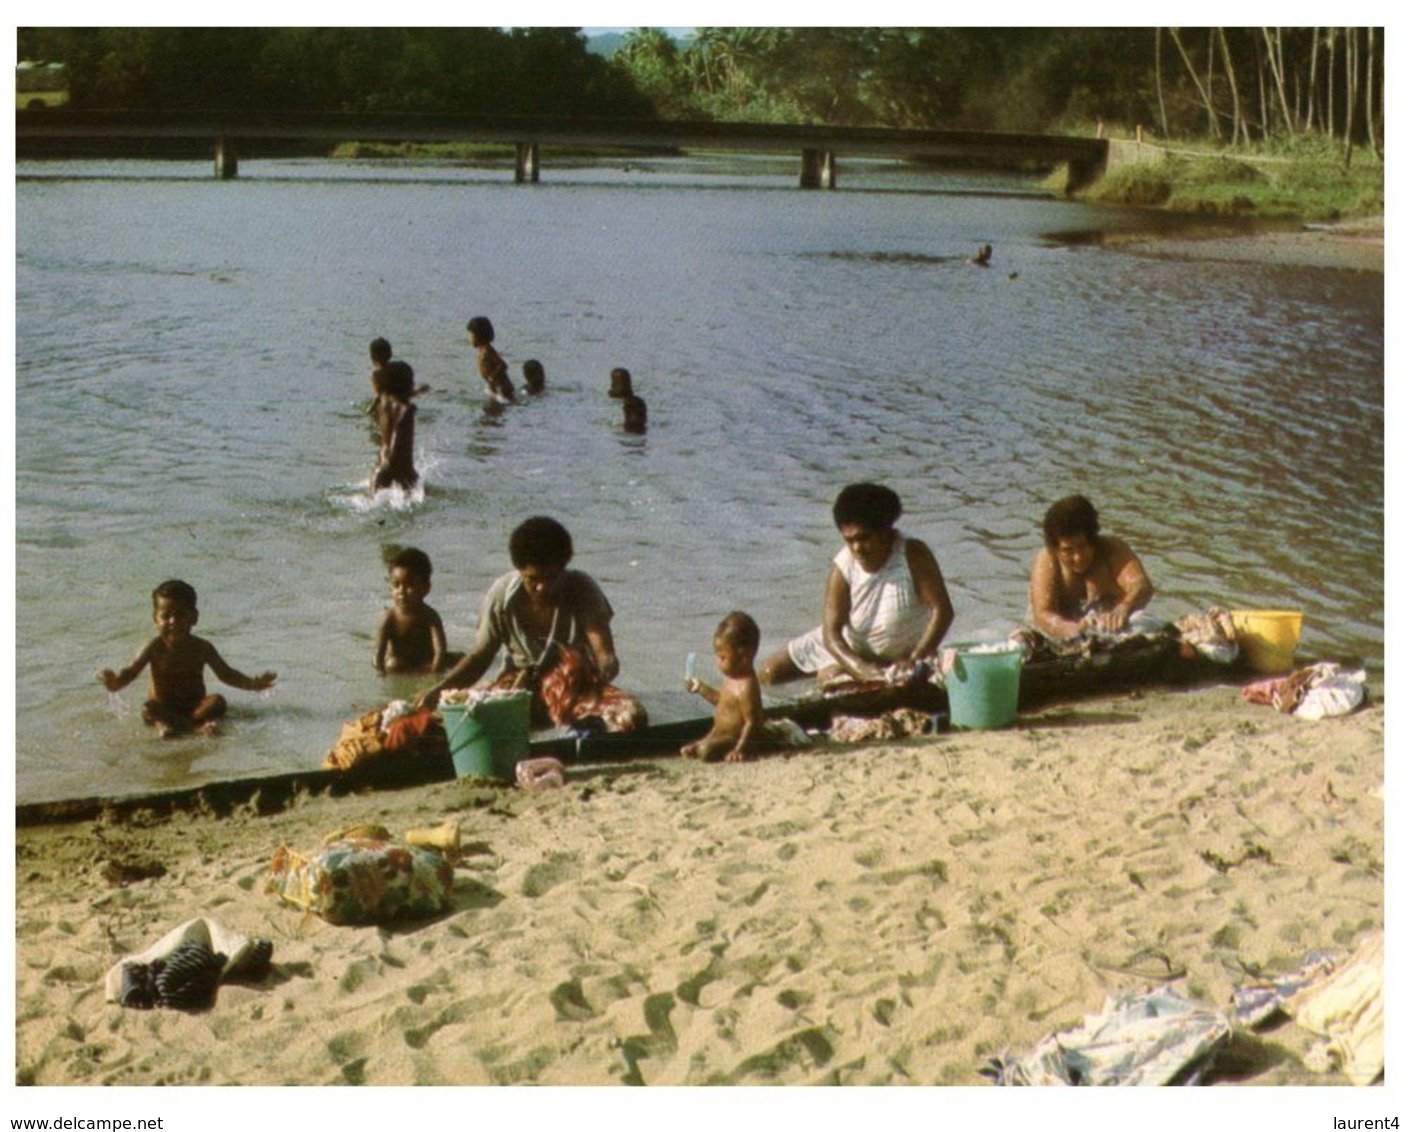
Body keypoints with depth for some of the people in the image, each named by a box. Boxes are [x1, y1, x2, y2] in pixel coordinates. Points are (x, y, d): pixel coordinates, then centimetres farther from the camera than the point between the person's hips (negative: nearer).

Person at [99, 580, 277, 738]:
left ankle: (165, 723, -38)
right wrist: (116, 683, -35)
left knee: (218, 701, -25)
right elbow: (131, 671, -11)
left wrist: (252, 684, -5)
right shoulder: (154, 647, -5)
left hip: (194, 706, 2)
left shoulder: (202, 647, 1)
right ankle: (196, 725, -43)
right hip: (162, 708, -2)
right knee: (148, 709, -32)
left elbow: (225, 674, 9)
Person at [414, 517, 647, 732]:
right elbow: (481, 656, 2)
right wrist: (439, 688, -14)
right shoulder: (502, 594, -9)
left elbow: (607, 658, -21)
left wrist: (600, 673, -46)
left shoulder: (582, 590, -14)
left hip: (576, 687, -2)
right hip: (519, 687, 2)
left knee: (632, 715, -33)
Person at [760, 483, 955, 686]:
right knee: (769, 673, 4)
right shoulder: (842, 569, -23)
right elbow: (831, 633, -25)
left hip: (896, 660, -3)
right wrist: (860, 668, -43)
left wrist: (915, 660, -40)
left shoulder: (913, 554, -29)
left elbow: (942, 609, -31)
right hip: (847, 648, 3)